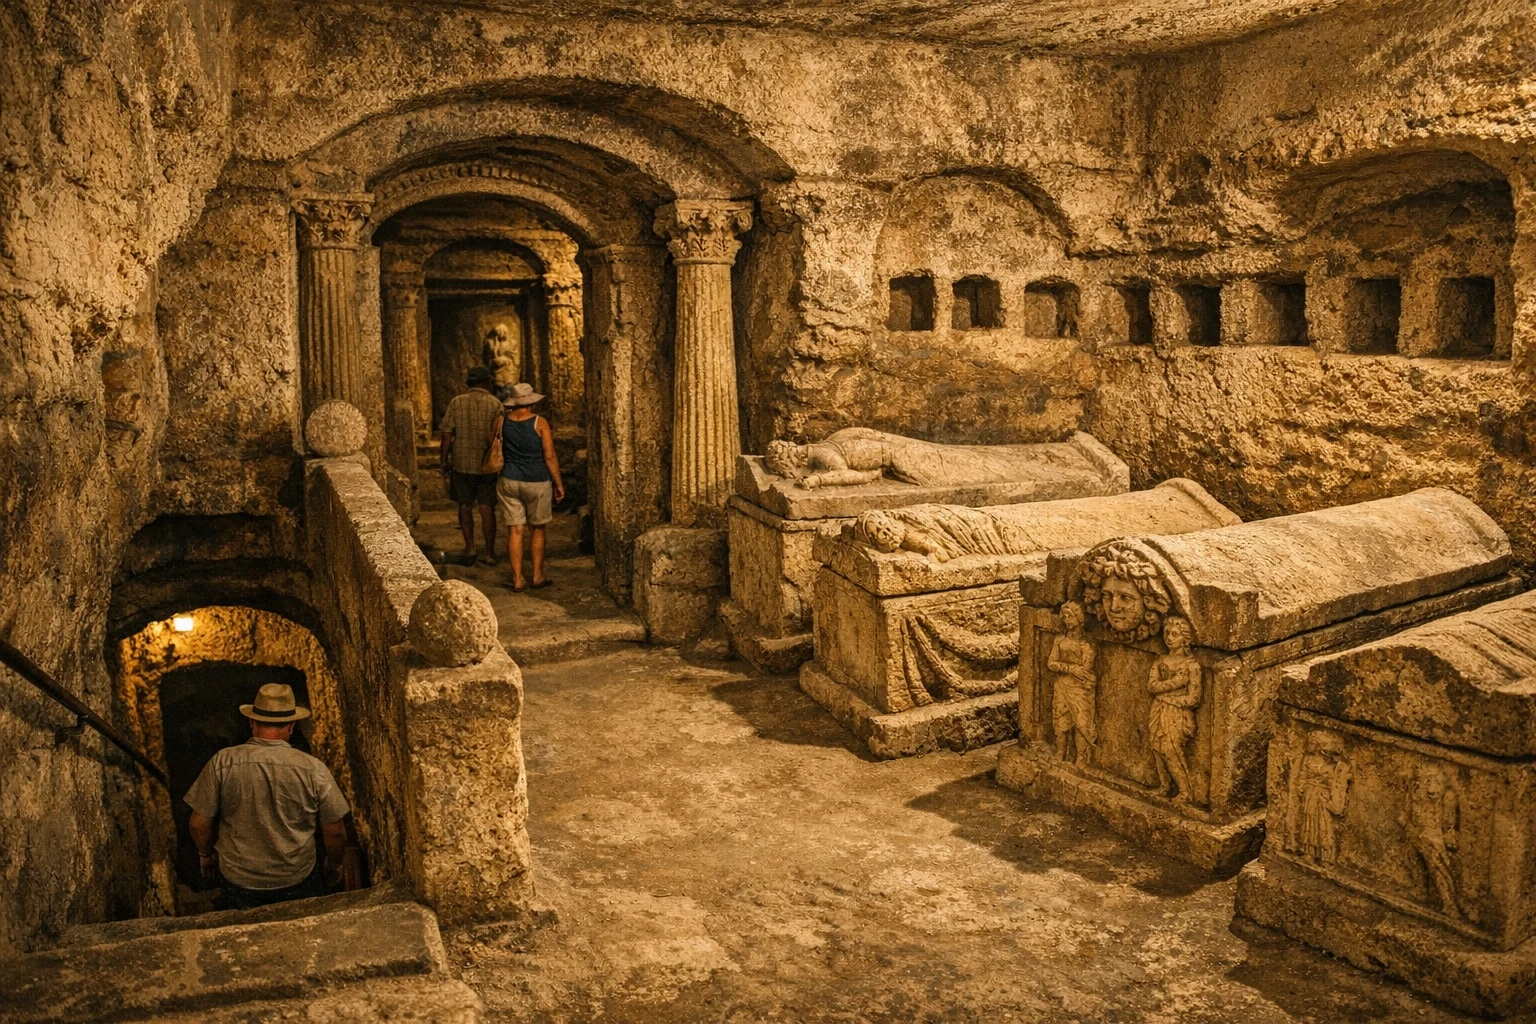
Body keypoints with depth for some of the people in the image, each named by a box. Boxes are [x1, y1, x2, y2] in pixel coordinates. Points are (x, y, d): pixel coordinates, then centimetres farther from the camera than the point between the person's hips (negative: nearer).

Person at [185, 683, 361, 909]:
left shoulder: (223, 762, -16)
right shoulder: (314, 769, -18)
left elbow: (199, 822, -7)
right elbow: (335, 830, -9)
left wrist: (206, 854, 13)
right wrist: (336, 863, 11)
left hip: (238, 880, 1)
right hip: (297, 880, -1)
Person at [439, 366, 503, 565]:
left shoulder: (457, 402, -2)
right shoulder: (495, 403, -3)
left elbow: (447, 434, -3)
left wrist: (444, 459, 6)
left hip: (462, 462, 0)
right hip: (488, 464, 0)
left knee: (465, 505, 13)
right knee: (487, 507, 6)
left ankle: (469, 547, 9)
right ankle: (489, 553, 9)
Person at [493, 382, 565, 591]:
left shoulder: (501, 422, 0)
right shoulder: (540, 423, -9)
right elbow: (549, 456, -9)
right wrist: (558, 483, -2)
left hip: (508, 482, 2)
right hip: (536, 482, -2)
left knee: (515, 530, 5)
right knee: (538, 528, 12)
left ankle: (518, 579, 7)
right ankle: (538, 575, 16)